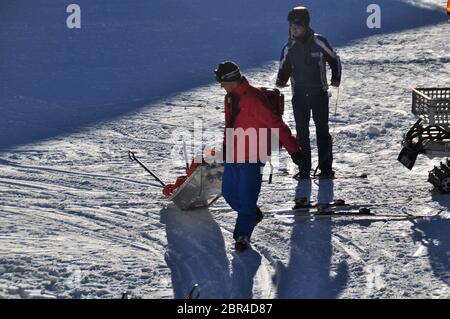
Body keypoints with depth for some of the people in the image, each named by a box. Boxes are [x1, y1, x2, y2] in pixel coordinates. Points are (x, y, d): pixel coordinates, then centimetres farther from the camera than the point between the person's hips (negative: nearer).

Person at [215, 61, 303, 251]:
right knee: (228, 193, 15)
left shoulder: (253, 99, -23)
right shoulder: (230, 97, 6)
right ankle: (252, 215, 38)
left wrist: (293, 149, -25)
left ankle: (243, 234, 11)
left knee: (246, 198, -3)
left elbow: (276, 125, -23)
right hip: (233, 156, 9)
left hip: (252, 158, -9)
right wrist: (226, 145, 28)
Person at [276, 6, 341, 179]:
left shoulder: (319, 42, -7)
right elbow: (284, 69, 10)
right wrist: (281, 81, -9)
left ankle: (326, 168, 7)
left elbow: (334, 60, 7)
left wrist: (336, 78, -2)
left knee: (322, 131, 2)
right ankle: (304, 169, 7)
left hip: (319, 94, -3)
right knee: (302, 133, 3)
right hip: (299, 96, 3)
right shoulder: (289, 48, 2)